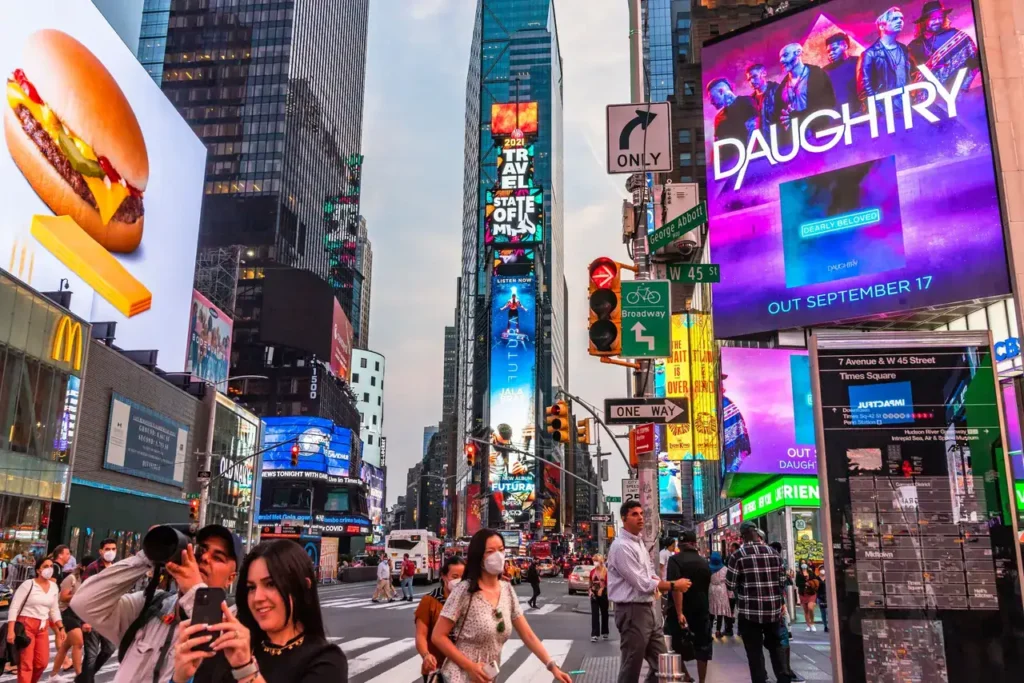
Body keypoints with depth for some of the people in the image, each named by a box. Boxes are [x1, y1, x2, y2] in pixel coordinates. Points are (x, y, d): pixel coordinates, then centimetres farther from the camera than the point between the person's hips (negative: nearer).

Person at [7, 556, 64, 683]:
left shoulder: (54, 587, 7)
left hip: (42, 628, 6)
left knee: (42, 662, 7)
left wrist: (61, 628, 10)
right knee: (26, 663, -5)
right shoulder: (28, 584, -11)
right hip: (25, 625, -6)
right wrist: (11, 631, -18)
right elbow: (14, 607, -11)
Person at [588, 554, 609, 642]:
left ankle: (604, 632, 26)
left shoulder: (606, 571, -10)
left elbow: (608, 583, -8)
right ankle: (594, 634, -7)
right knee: (594, 614, -4)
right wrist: (591, 591, -2)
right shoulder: (592, 571, 4)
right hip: (594, 595, 3)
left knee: (604, 614, 11)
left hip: (603, 594, -3)